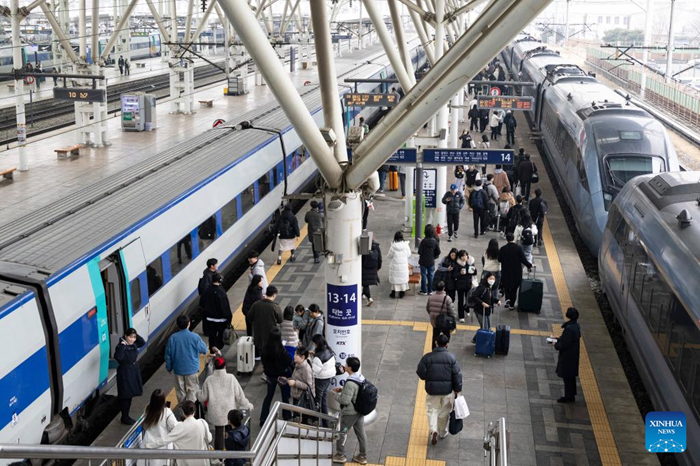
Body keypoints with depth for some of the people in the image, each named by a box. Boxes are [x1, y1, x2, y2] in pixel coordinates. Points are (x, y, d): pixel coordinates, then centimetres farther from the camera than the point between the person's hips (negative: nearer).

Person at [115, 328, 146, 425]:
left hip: (134, 371, 8)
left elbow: (143, 342, 18)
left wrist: (136, 335, 4)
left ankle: (127, 415, 27)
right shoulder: (121, 346, -20)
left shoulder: (133, 344, 2)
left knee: (130, 395, 16)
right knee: (125, 396, 1)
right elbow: (118, 357, -35)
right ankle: (124, 417, 13)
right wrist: (122, 346, -39)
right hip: (125, 373, -8)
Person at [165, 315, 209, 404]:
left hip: (178, 369, 2)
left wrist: (169, 368, 11)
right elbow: (204, 350, -2)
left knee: (180, 391, 16)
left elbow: (168, 354, -3)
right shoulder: (195, 337, -15)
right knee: (192, 390, 8)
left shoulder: (172, 338, -11)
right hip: (191, 369, -2)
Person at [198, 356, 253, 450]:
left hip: (216, 413, 0)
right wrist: (247, 405, 9)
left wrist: (198, 395, 23)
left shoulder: (209, 380, -9)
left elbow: (203, 397, 0)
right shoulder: (231, 378, -11)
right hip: (229, 411, 0)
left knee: (218, 433, 11)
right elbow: (239, 394, -6)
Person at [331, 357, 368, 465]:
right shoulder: (361, 378, -2)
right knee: (361, 433, 16)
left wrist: (335, 394, -11)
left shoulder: (350, 383, -29)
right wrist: (342, 389, 6)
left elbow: (345, 400, -27)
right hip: (360, 411, 8)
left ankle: (340, 455, 24)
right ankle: (363, 456, 27)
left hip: (350, 413, -8)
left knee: (342, 433, 11)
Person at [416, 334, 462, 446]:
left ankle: (433, 430, -9)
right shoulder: (451, 357, -11)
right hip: (447, 390, 1)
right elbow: (457, 374, -8)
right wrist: (457, 389, 3)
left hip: (432, 390, -1)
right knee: (444, 412, 19)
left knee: (432, 410, 13)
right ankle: (443, 432, 34)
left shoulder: (427, 357, -11)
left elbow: (421, 374, -7)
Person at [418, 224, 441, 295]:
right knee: (430, 276, 14)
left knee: (424, 276, 8)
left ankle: (424, 291, 14)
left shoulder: (423, 241, -18)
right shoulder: (435, 241, -9)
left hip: (423, 262, -3)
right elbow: (438, 252, -3)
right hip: (431, 262, 3)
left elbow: (419, 252, -16)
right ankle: (430, 290, 23)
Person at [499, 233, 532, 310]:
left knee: (506, 287, 18)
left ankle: (507, 299, -6)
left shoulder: (503, 249, -10)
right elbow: (523, 260, -13)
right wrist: (529, 266, 3)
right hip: (516, 272, 0)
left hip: (506, 272, 0)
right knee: (514, 289, 13)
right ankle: (512, 305, 19)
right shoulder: (518, 248, -13)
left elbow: (499, 259, -3)